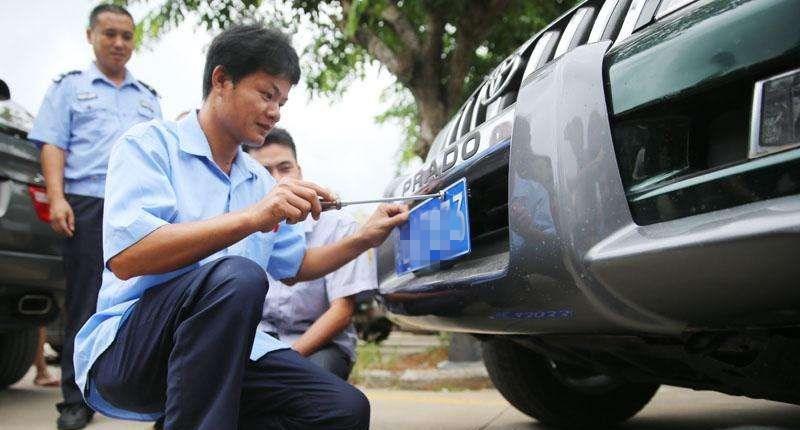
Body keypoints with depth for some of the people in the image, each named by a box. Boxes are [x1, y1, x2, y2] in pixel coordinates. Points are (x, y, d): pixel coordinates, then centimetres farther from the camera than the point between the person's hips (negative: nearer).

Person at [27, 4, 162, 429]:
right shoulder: (69, 87, 11)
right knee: (83, 306, -2)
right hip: (87, 206, -3)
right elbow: (53, 145, 1)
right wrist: (57, 198, -12)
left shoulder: (148, 97, 21)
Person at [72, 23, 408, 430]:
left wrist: (364, 238, 14)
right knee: (236, 277, -35)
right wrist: (252, 218, -27)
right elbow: (124, 257, -21)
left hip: (225, 348, 7)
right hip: (125, 347, -7)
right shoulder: (150, 144, -4)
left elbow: (295, 267, 30)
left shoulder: (258, 181, 18)